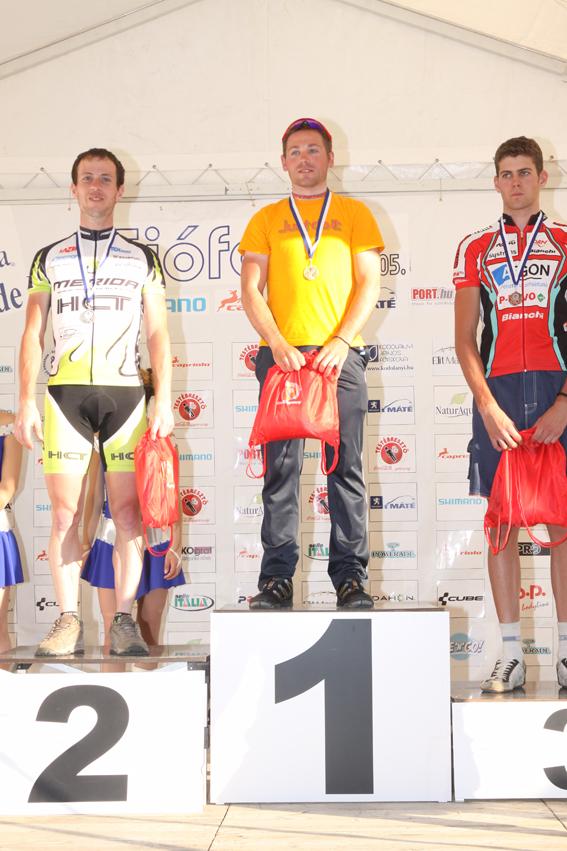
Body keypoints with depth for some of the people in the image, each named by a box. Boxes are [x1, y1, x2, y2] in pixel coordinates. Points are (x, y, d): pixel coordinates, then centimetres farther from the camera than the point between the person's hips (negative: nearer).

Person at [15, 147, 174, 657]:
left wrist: (164, 400, -2)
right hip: (64, 394, 1)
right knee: (65, 514, -3)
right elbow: (33, 336, 12)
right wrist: (26, 403, 1)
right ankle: (68, 623, 2)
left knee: (129, 512, -5)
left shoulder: (142, 258, 14)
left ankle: (125, 622, 0)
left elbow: (158, 334, 10)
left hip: (126, 393, -1)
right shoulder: (49, 259, 16)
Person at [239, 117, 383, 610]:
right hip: (282, 353, 1)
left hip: (341, 354, 0)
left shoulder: (354, 214, 14)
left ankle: (351, 577, 0)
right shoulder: (266, 220, 16)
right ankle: (277, 578, 0)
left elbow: (369, 283, 6)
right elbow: (252, 290, 8)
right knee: (281, 468, -3)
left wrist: (341, 341, -8)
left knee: (347, 468, -3)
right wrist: (277, 343, -8)